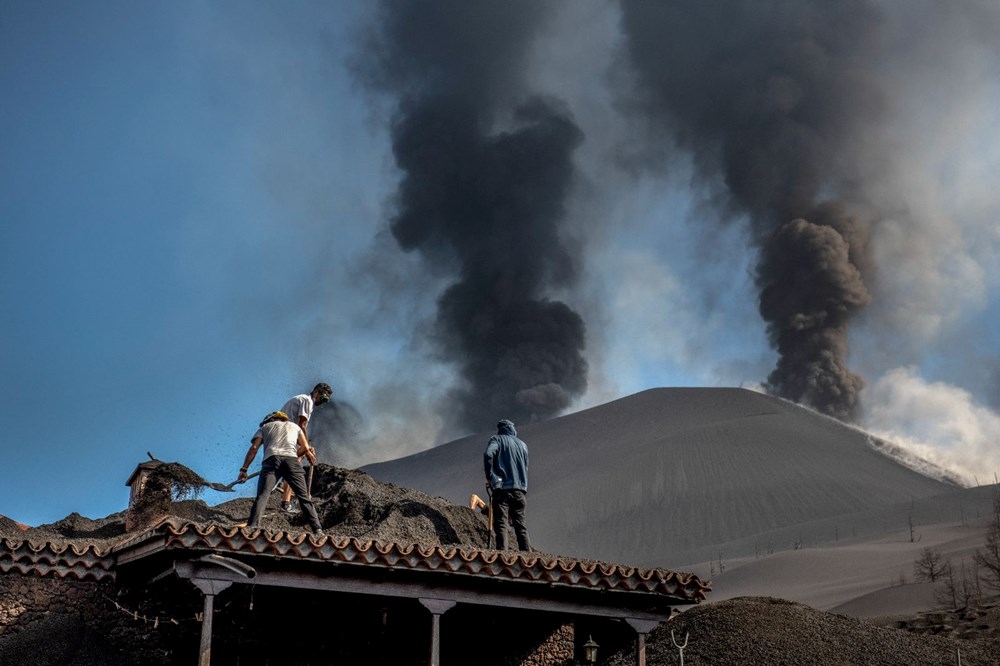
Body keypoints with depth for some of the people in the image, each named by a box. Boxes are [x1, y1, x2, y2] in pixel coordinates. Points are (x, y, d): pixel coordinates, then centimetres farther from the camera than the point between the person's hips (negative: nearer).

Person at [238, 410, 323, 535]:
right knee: (304, 496, 4)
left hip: (271, 459, -1)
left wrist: (243, 469, 9)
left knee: (262, 496, -13)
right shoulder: (294, 426, 34)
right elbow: (305, 448, 20)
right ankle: (317, 530, -6)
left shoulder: (264, 427, 29)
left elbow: (254, 448, 13)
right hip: (291, 460, 1)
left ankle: (252, 528, -32)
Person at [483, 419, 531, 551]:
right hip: (520, 489, 5)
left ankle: (502, 551, -22)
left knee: (500, 523, -9)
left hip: (502, 487, -5)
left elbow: (488, 455, -14)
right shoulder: (523, 444, 20)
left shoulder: (497, 439, 5)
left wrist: (489, 476, -5)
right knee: (520, 524, 8)